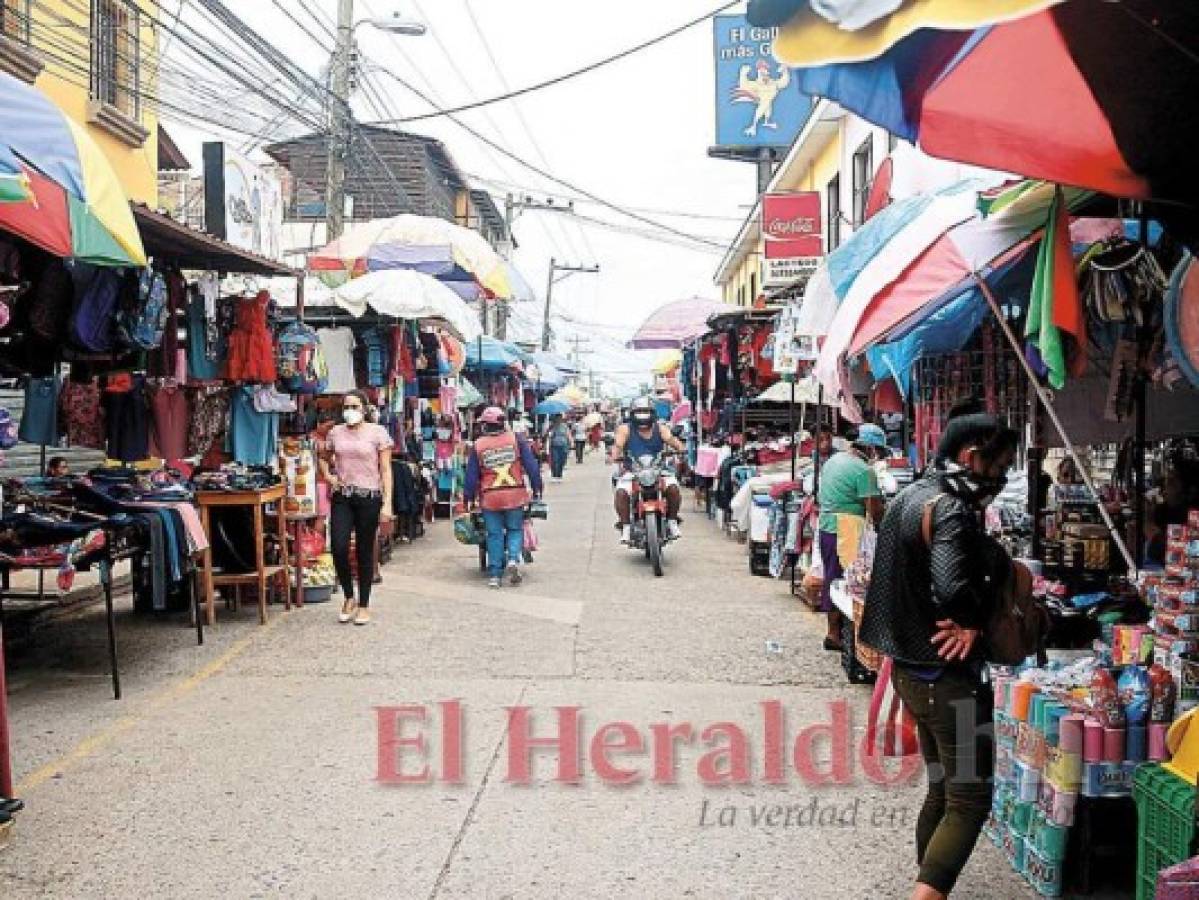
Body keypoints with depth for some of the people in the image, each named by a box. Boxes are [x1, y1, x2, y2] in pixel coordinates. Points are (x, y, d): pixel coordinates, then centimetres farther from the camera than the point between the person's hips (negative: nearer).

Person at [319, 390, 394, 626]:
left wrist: (387, 503, -10)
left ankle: (364, 605, 17)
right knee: (338, 549, -6)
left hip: (369, 496, -3)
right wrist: (327, 474, 5)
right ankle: (349, 598, 17)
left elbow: (385, 469, -3)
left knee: (365, 552, 4)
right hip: (341, 497, 3)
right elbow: (324, 458, 27)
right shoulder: (335, 432, 9)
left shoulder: (377, 432, -1)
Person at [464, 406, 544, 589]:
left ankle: (494, 574, 8)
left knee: (494, 535, 8)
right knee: (515, 529, 14)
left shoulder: (478, 446, 2)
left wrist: (469, 497, 12)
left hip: (490, 498, 0)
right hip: (515, 495, 0)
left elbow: (471, 475, 3)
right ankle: (514, 558, -10)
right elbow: (531, 465, -1)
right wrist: (536, 487, 7)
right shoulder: (516, 439, 1)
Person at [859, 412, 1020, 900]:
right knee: (970, 800, -1)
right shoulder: (952, 509, -19)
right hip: (947, 675, -10)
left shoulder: (911, 496, 11)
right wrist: (973, 621, -13)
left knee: (942, 789, 20)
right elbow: (951, 588, -34)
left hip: (910, 667, 10)